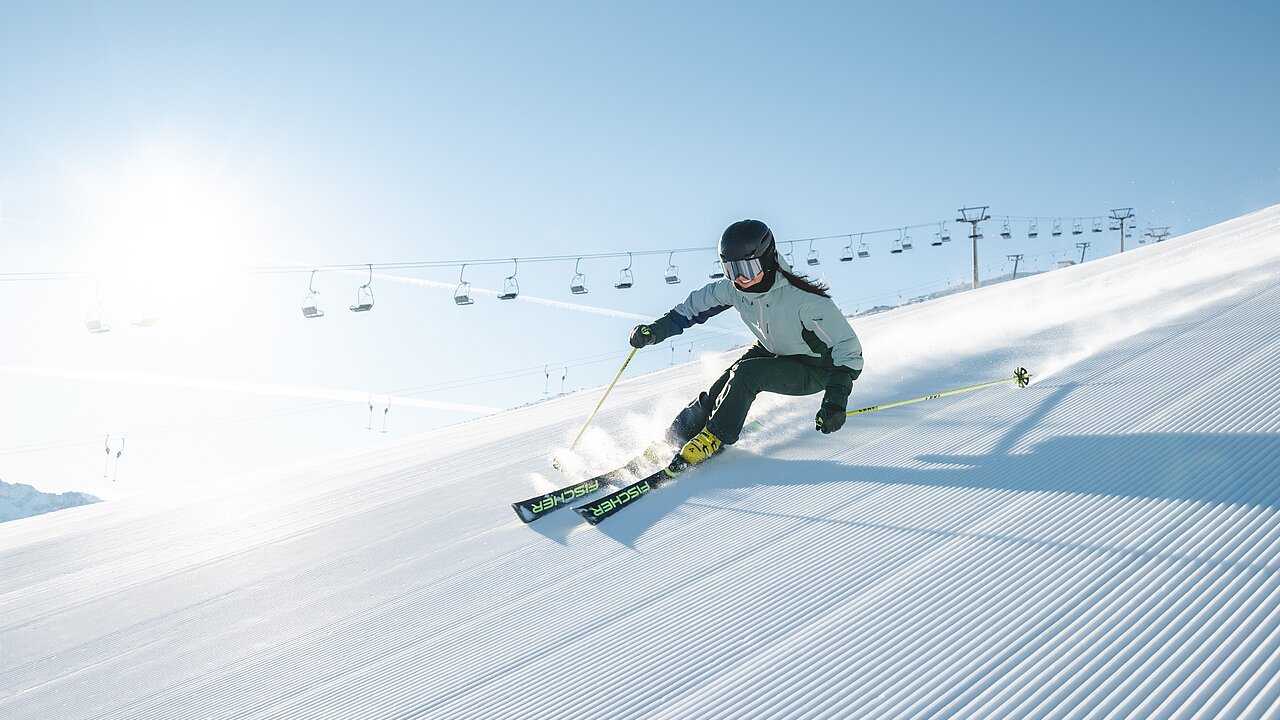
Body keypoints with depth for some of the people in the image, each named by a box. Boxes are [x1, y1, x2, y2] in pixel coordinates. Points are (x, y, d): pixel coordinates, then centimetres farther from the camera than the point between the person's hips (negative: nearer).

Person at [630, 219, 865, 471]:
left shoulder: (804, 299, -35)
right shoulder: (733, 288, -18)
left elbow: (847, 346, -31)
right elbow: (693, 307, -1)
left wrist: (836, 399, -42)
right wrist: (656, 330, -16)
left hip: (814, 370, -6)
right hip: (770, 353, 6)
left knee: (745, 374, -29)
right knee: (718, 390, -13)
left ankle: (713, 439, -14)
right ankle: (670, 441, 2)